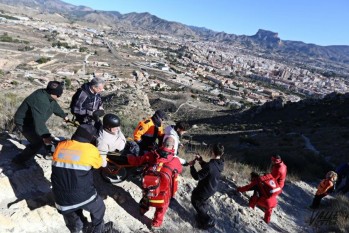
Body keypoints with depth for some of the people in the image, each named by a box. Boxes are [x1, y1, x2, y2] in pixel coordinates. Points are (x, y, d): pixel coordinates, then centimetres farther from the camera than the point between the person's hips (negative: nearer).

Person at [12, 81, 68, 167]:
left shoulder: (49, 97, -6)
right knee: (38, 142, -13)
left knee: (46, 135, 18)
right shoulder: (40, 100, -36)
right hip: (23, 122, -9)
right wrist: (44, 136, -46)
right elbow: (39, 121, -43)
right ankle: (19, 160, 1)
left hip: (33, 121, 9)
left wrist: (64, 115, 28)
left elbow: (55, 106, 15)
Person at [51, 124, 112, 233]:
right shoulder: (90, 149, -13)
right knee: (99, 208, 28)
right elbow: (99, 163, 7)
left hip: (62, 199, 4)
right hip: (83, 197, -3)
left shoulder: (60, 146, -3)